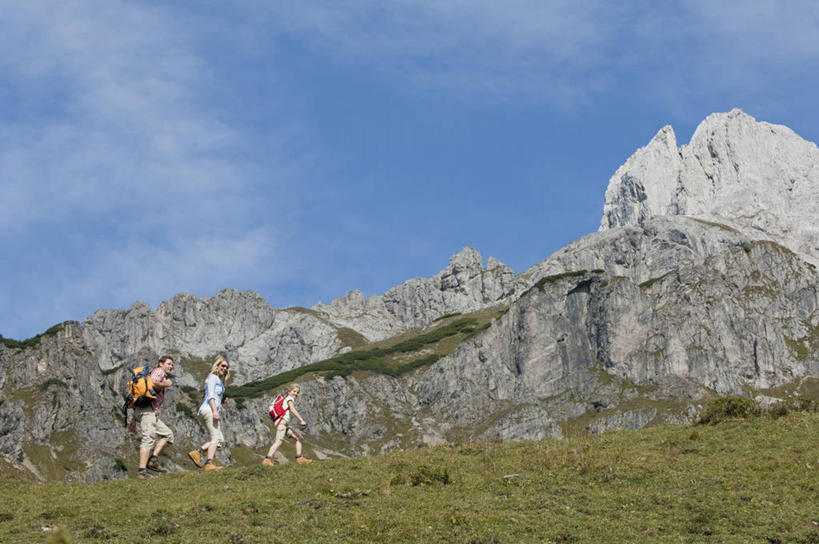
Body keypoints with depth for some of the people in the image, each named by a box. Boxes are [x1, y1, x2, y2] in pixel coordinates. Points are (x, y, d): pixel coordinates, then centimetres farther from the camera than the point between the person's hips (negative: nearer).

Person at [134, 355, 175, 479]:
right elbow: (152, 383, -22)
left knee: (167, 434, 11)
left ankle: (153, 459, -3)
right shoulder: (158, 371, 2)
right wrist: (165, 385, -3)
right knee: (148, 439, -18)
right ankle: (141, 471, -28)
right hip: (147, 410, -10)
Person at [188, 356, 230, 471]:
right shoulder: (213, 377, 0)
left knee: (220, 440, 5)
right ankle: (209, 463, -23)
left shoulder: (219, 380, 28)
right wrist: (215, 410, -23)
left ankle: (197, 453, -3)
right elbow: (210, 395, -13)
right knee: (216, 437, -15)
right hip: (209, 410, -10)